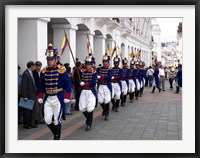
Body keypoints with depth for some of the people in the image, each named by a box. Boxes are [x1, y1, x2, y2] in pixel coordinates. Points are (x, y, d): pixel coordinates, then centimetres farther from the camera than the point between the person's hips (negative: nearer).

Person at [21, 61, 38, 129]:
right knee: (27, 110, 1)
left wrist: (35, 94, 13)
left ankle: (32, 123, 20)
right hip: (28, 96, -9)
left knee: (33, 110, 12)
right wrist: (24, 96, -20)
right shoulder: (25, 74, -15)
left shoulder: (31, 73, 12)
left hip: (33, 95, 9)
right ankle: (26, 124, 11)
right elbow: (23, 86, -17)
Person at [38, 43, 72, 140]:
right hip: (47, 98, 4)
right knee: (47, 120, 2)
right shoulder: (44, 71, 5)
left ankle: (57, 137, 16)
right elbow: (41, 85, 13)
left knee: (57, 120, 1)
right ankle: (56, 133, 27)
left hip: (58, 98, -4)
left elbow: (68, 84, -6)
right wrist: (40, 97, 6)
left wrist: (67, 97, -12)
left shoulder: (61, 70, -8)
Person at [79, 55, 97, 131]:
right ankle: (88, 118, 33)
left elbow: (93, 83, -15)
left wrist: (84, 83, -17)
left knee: (89, 108, -8)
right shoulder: (82, 71, 4)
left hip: (91, 92, -4)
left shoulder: (94, 72, -7)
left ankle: (89, 124, 9)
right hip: (83, 91, 4)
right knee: (82, 108, 2)